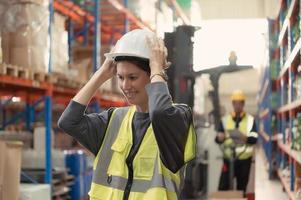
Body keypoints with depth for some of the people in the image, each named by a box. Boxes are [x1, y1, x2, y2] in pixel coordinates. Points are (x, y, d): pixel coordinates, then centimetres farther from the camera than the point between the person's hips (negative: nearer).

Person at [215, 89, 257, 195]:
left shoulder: (250, 119, 4)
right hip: (228, 159, 0)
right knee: (223, 188, -6)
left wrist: (245, 138, -28)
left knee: (241, 188, 8)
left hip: (244, 160, 0)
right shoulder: (225, 119, 8)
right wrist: (219, 138, -21)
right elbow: (218, 139, 3)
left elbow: (254, 139, -7)